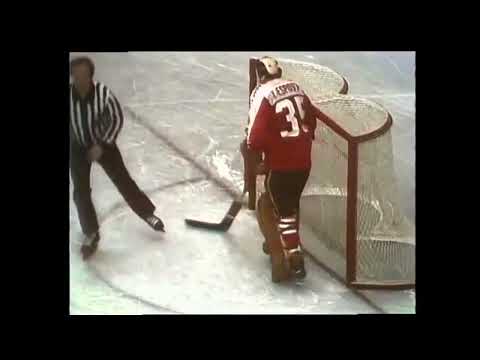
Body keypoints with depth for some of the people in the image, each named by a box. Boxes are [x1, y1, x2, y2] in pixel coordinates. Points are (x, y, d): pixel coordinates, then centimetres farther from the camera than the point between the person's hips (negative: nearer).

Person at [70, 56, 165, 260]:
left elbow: (117, 119, -14)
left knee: (123, 181, 7)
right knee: (81, 192, 1)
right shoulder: (69, 95, -23)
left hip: (103, 143, -1)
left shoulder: (103, 93, -26)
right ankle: (91, 234, 18)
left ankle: (148, 214, 28)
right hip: (77, 148, 1)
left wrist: (101, 145, -18)